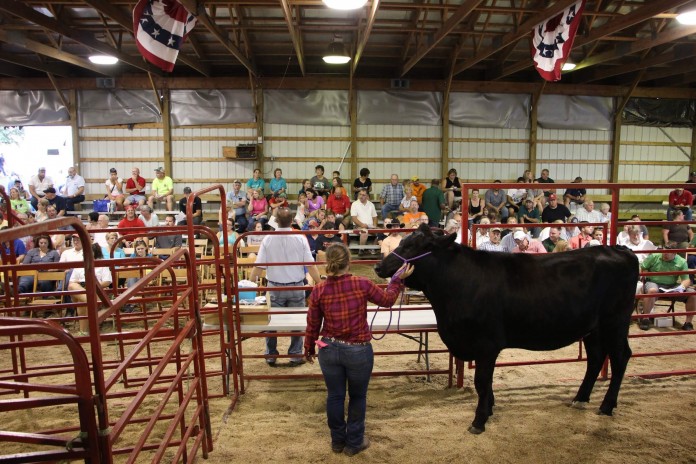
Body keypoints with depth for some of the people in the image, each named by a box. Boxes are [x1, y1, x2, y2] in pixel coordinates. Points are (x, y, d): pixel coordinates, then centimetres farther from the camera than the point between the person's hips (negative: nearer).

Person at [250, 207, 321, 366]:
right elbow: (310, 265, -8)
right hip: (296, 287, 0)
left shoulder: (268, 239, -7)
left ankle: (271, 356, 24)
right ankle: (295, 356, 18)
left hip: (275, 287, 1)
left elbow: (259, 266, -7)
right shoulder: (300, 239, -8)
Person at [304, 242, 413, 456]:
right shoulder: (362, 284, -15)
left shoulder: (319, 290, -10)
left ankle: (338, 441, 35)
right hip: (359, 351, -2)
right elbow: (387, 300, 3)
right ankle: (354, 442, 31)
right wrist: (398, 279, 17)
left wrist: (308, 349, 15)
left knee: (334, 396, 18)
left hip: (329, 350, 2)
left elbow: (313, 324, 0)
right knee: (357, 397, 19)